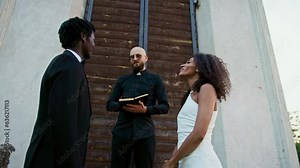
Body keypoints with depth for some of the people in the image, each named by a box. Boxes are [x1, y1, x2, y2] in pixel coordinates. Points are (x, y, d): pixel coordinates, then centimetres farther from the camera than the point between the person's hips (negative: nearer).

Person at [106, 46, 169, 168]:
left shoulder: (155, 79, 9)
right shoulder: (122, 80, 16)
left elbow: (165, 106, 3)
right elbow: (109, 104, 13)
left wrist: (145, 109, -15)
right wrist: (122, 106, -10)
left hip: (145, 133, -2)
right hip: (121, 131, 2)